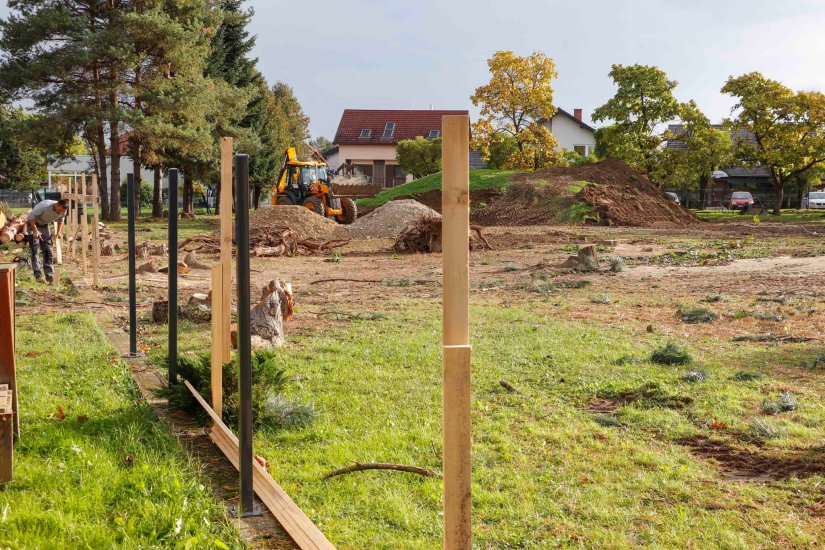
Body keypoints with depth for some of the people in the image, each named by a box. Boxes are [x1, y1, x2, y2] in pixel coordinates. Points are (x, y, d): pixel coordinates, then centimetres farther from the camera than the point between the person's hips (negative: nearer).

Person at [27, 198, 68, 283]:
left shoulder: (63, 211, -17)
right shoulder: (45, 206, -35)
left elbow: (60, 220, 5)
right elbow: (31, 216, -28)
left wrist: (59, 232, -8)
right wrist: (35, 231, -32)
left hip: (45, 225, 5)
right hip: (34, 224, -5)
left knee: (48, 250, 2)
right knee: (35, 249, -11)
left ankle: (49, 275, 5)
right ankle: (38, 274, -12)